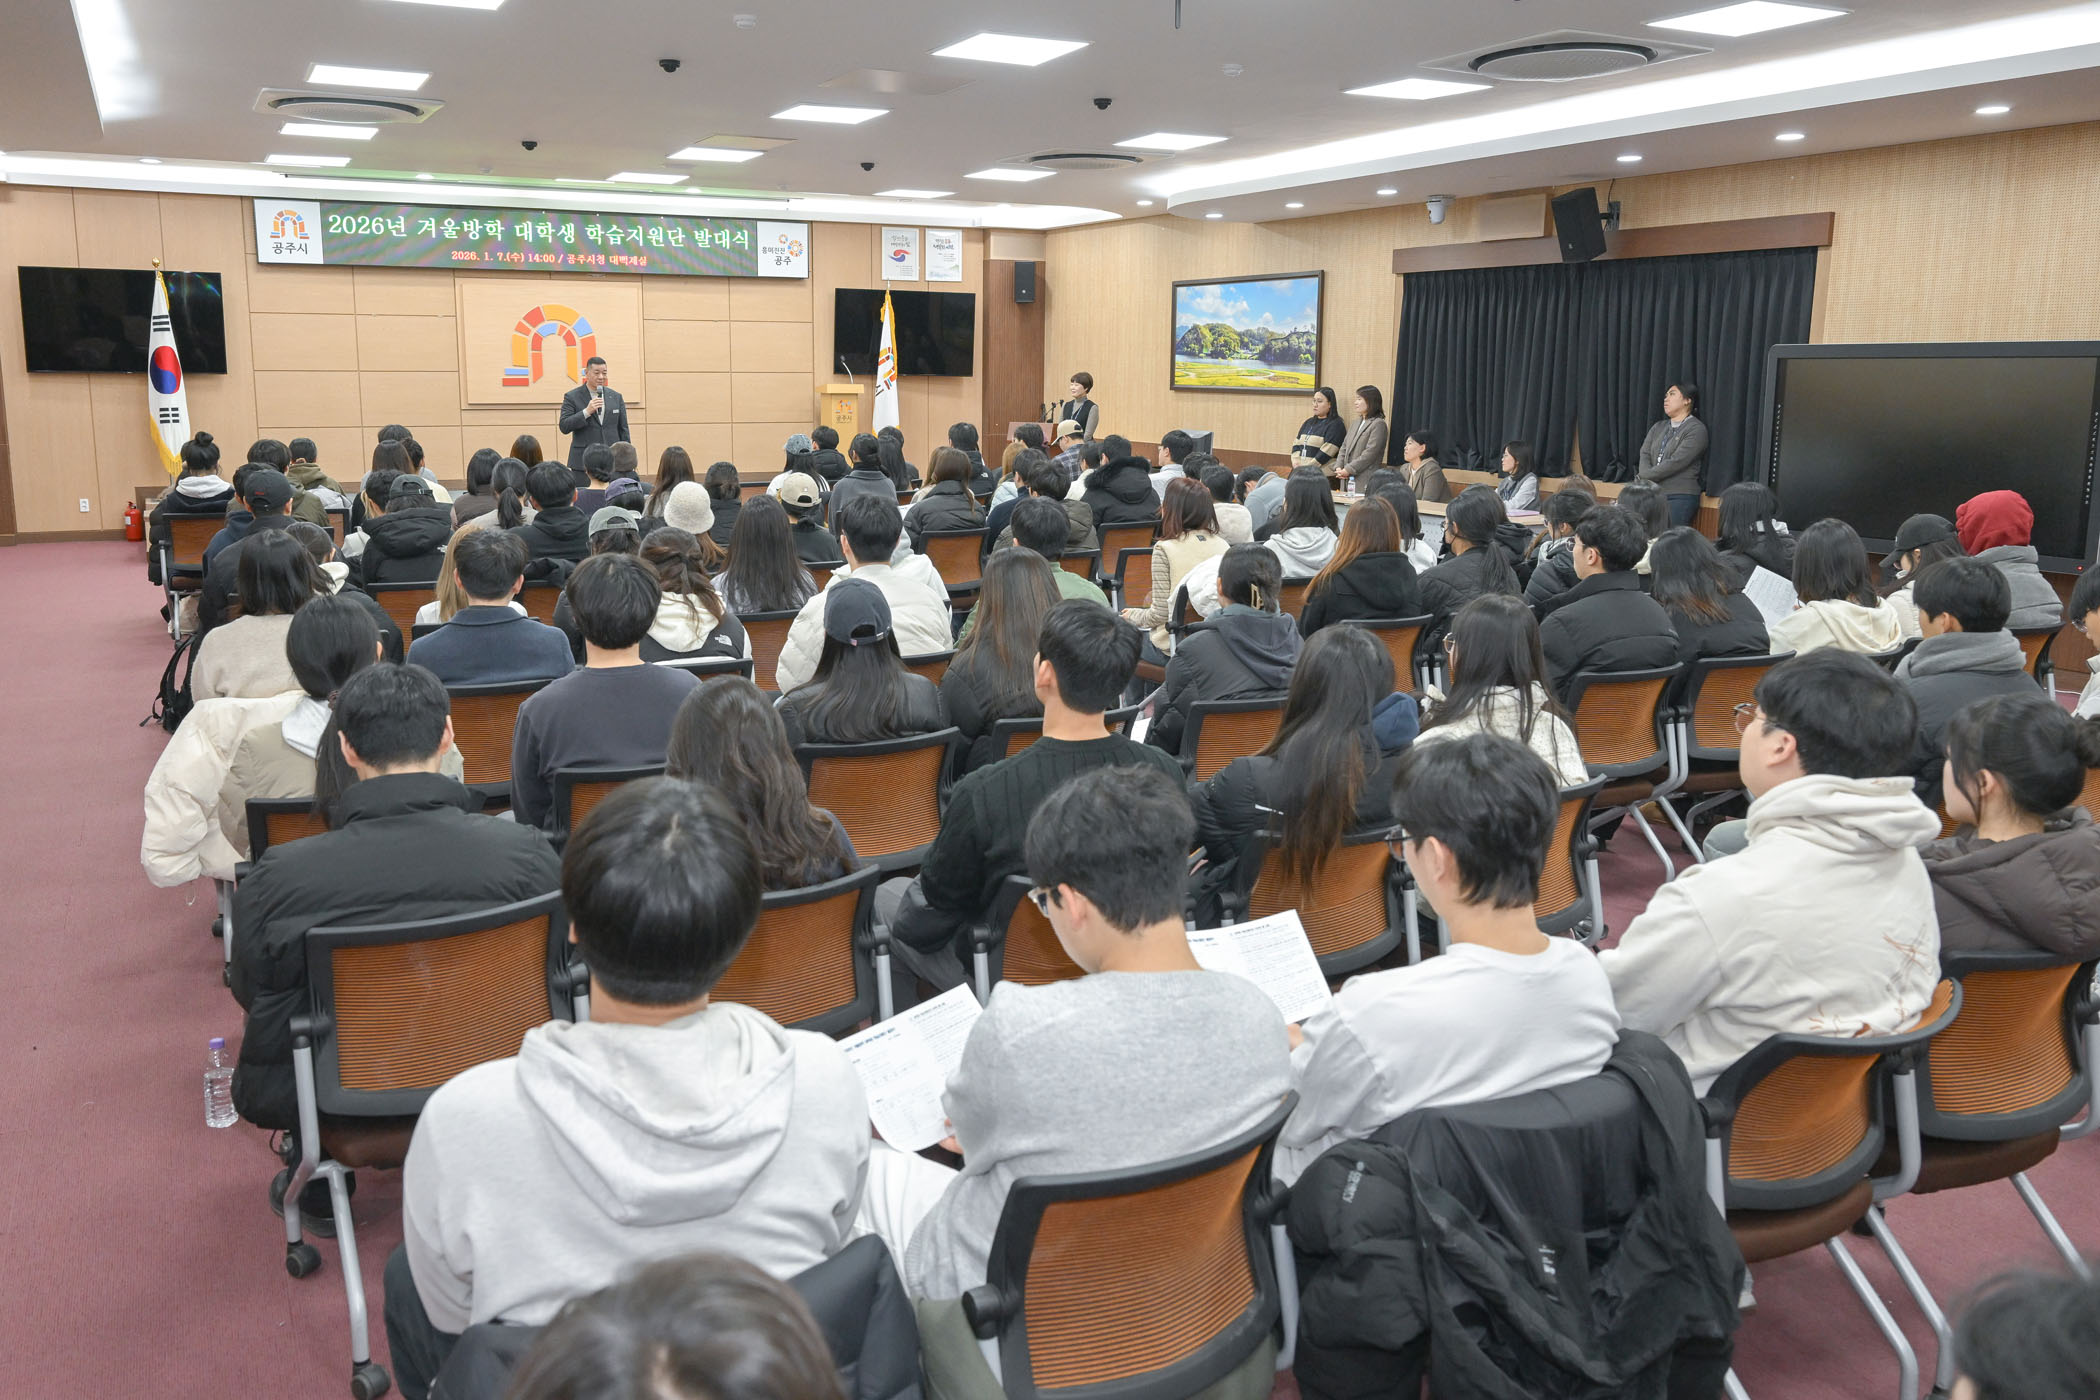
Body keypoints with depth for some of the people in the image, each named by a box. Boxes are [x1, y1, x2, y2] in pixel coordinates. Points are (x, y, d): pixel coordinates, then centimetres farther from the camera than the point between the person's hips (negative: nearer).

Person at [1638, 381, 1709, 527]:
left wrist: (1644, 477, -9)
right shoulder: (1658, 427, 19)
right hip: (1654, 494, 6)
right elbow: (1644, 454, 5)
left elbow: (1675, 462, -13)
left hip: (1680, 497, -6)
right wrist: (1646, 481, -13)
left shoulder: (1696, 429, -3)